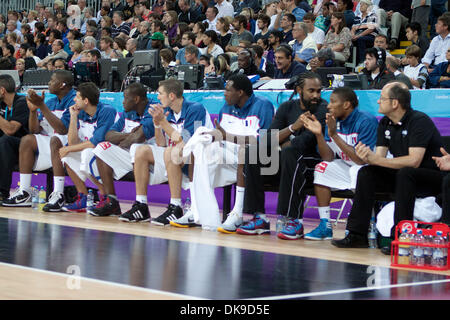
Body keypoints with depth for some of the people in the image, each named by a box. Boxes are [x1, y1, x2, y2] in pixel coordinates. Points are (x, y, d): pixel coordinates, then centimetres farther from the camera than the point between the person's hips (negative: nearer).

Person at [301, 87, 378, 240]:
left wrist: (334, 135, -28)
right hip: (347, 167, 8)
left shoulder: (366, 121, -21)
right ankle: (325, 226, -8)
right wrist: (319, 134, -17)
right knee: (322, 168, -7)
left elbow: (362, 160, -27)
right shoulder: (333, 121, 0)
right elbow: (328, 157, -2)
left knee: (360, 173, -36)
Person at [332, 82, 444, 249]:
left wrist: (376, 159, -27)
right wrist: (369, 157, -26)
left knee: (405, 173, -36)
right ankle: (357, 234, -13)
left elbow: (414, 161, -29)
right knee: (366, 172, -11)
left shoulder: (419, 121, -20)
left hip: (433, 177, -7)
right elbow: (379, 156, -1)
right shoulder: (385, 123, 4)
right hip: (401, 176, 7)